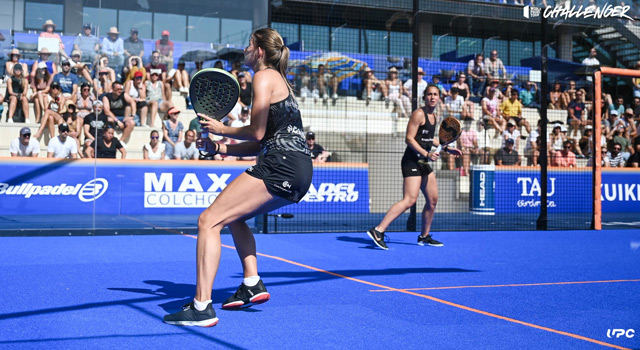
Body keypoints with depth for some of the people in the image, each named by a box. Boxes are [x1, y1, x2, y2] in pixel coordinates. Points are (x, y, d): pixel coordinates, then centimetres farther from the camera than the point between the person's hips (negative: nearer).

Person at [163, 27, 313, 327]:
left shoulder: (264, 77, -2)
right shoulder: (278, 79, 27)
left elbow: (257, 133, -10)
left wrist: (221, 129, 4)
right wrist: (217, 148, 16)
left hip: (281, 165, -11)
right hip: (299, 170, 11)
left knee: (209, 220, -13)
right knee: (233, 216, 28)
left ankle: (201, 307, -19)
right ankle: (252, 284, 21)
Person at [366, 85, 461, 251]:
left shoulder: (434, 116, 15)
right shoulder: (419, 114, -12)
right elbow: (409, 138, -17)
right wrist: (427, 154, -23)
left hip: (423, 162, 9)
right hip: (412, 161, -9)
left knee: (433, 199, 12)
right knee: (409, 200, -20)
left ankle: (424, 236, 26)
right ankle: (378, 231, -24)